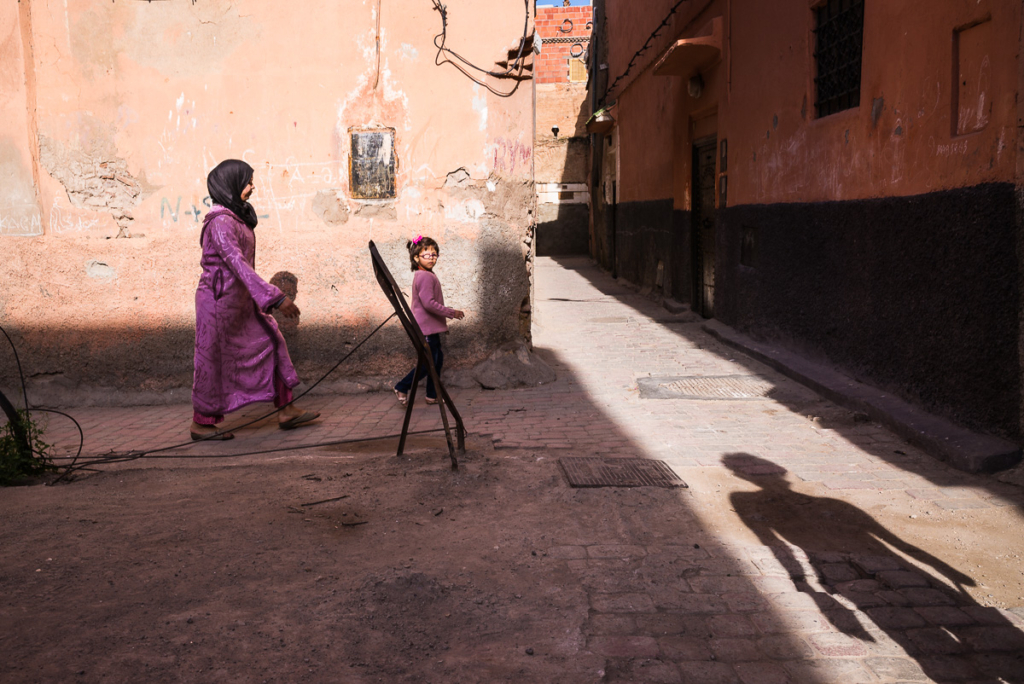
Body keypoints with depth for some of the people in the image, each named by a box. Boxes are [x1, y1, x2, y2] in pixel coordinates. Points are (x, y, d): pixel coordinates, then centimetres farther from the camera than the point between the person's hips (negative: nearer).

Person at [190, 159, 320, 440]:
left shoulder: (237, 217, 11)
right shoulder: (220, 221, -19)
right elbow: (237, 264, -28)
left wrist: (264, 298, 21)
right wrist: (276, 298, -33)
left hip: (240, 301, 10)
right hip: (219, 299, -9)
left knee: (270, 343, 7)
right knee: (214, 358, 0)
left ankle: (286, 411, 11)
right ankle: (201, 424, 14)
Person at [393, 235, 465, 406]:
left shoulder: (428, 275, 16)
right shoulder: (425, 277, -16)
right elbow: (428, 303, -24)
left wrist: (444, 318, 21)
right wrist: (451, 313, -19)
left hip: (431, 327, 10)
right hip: (426, 328, -10)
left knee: (437, 359, 13)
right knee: (428, 363, -5)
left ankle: (433, 395, 19)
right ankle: (402, 388, 6)